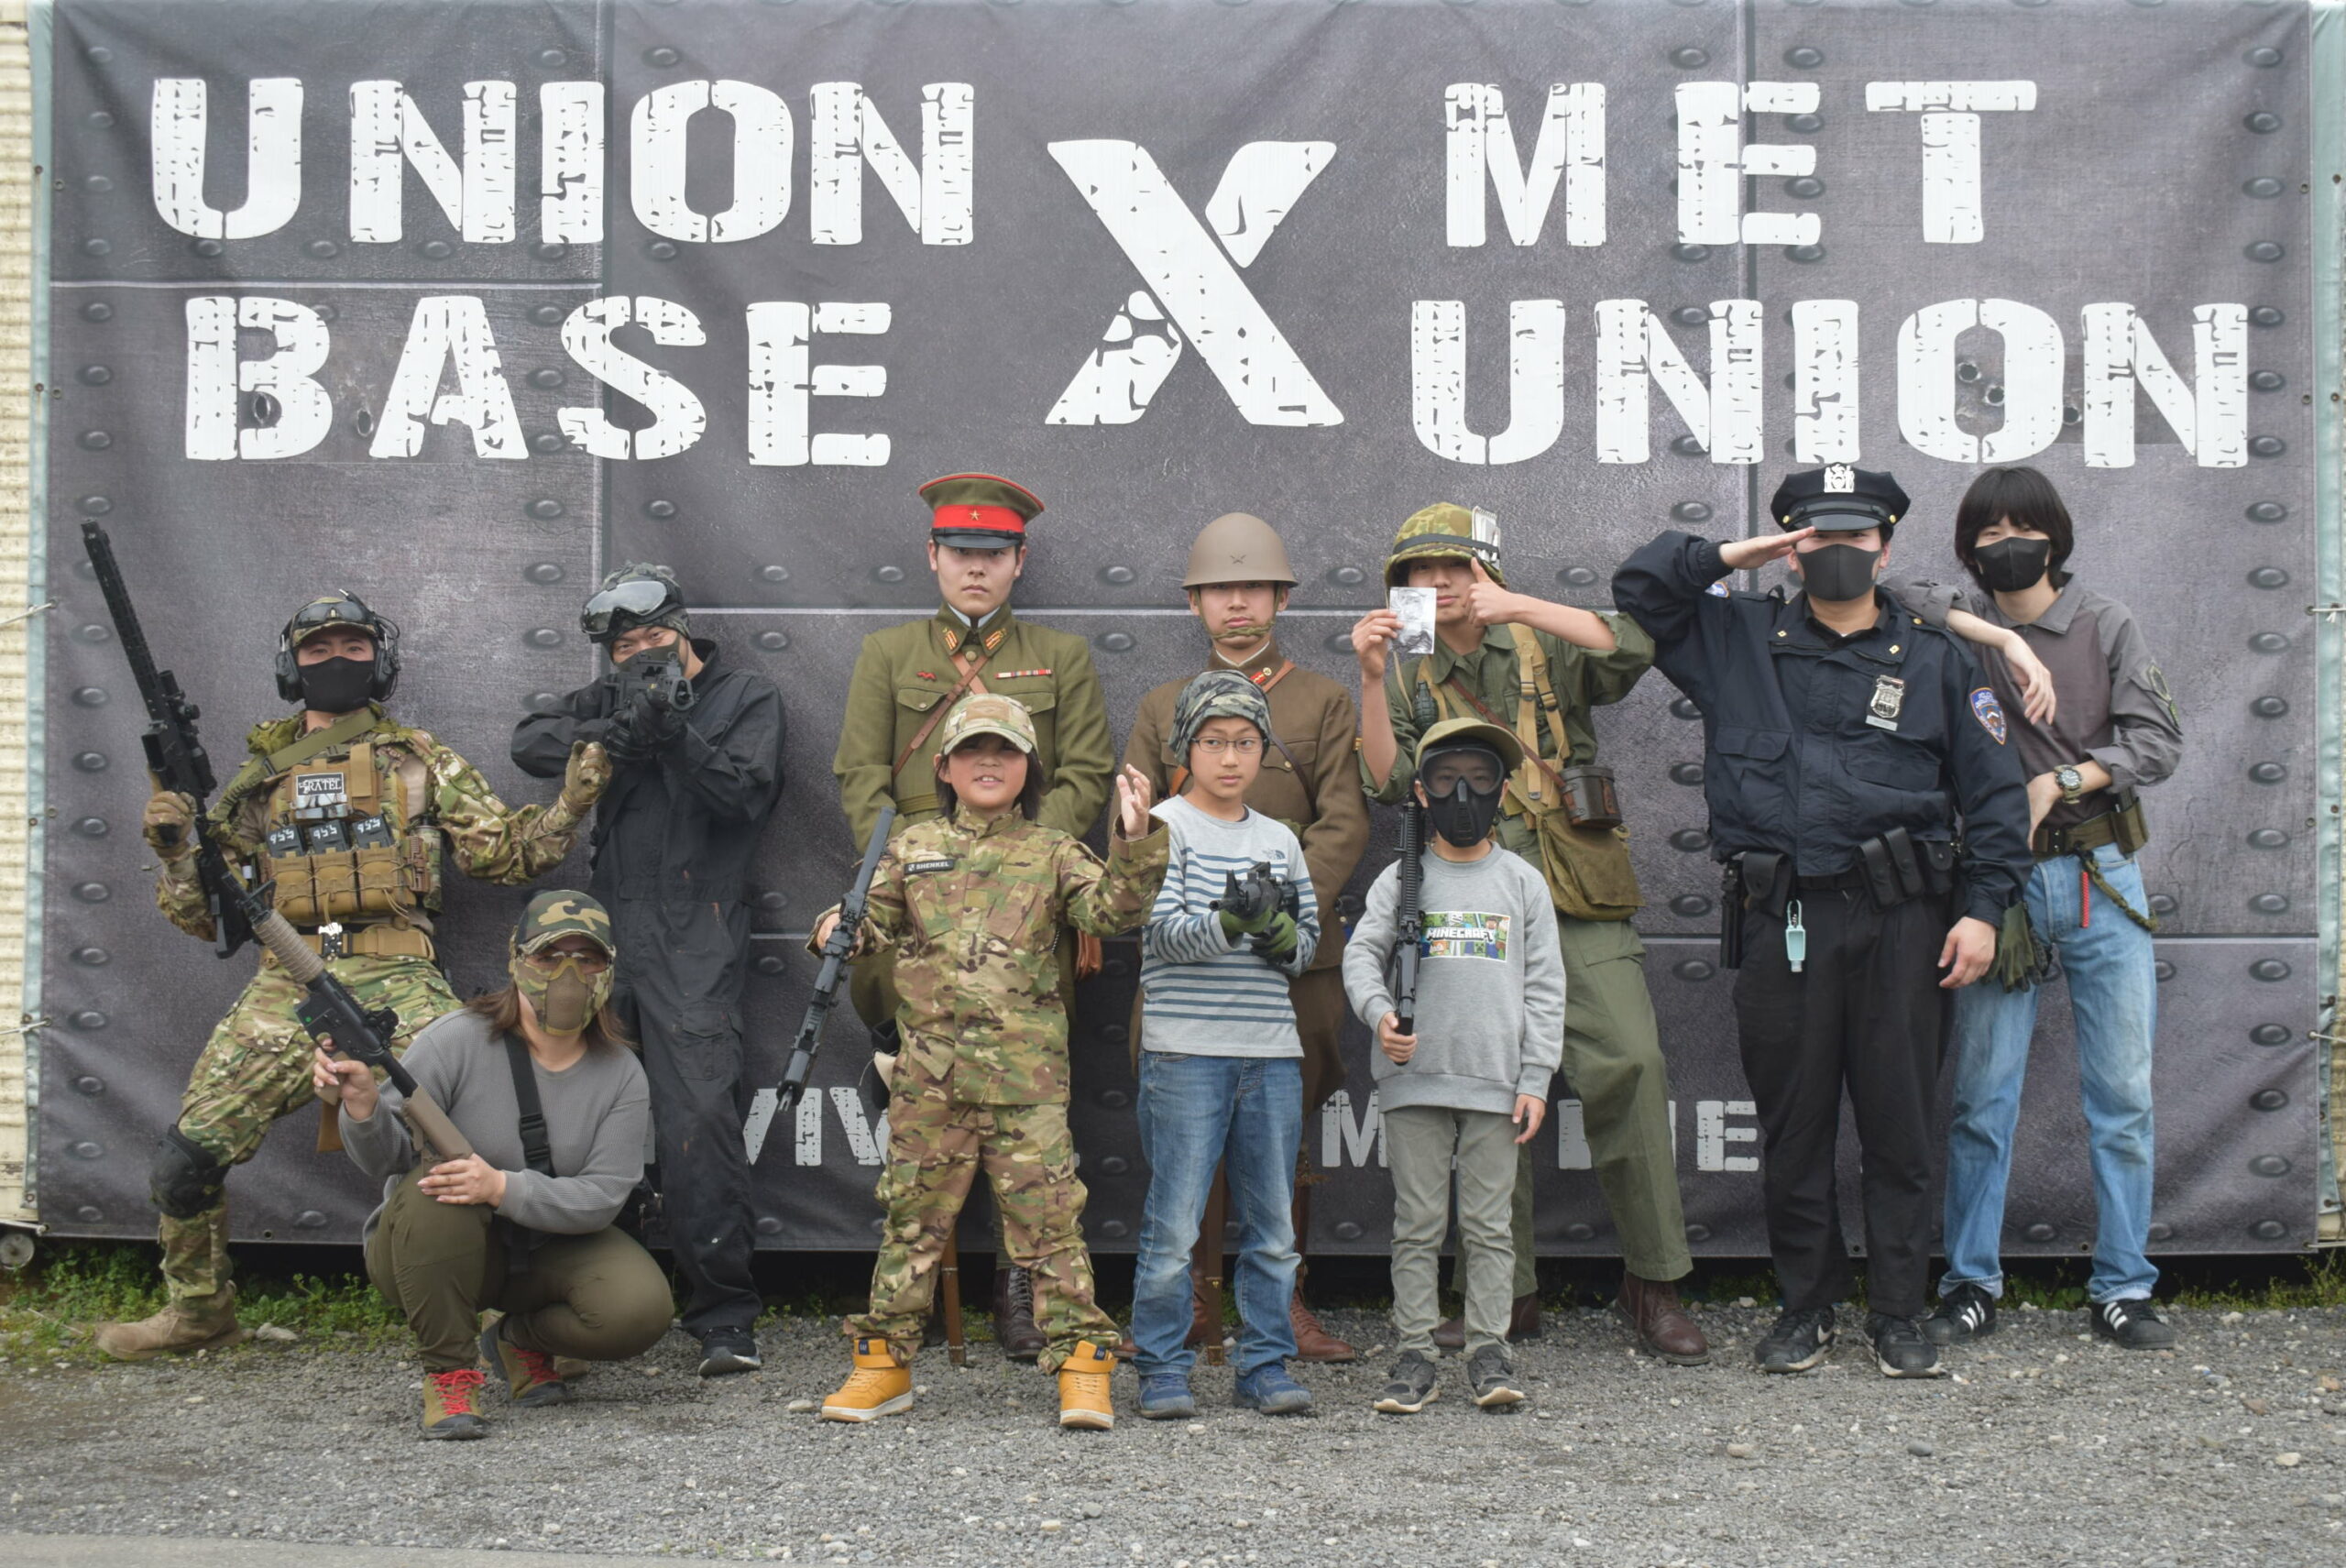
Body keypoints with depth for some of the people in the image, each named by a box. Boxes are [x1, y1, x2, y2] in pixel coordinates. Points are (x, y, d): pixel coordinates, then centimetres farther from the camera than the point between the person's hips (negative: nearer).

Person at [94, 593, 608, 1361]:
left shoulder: (421, 760, 13)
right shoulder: (260, 777, 18)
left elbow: (505, 850, 7)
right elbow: (207, 913, 18)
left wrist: (573, 796, -6)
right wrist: (175, 847, 1)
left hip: (395, 983, -2)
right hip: (287, 988, 2)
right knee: (188, 1153, -7)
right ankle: (198, 1308, 18)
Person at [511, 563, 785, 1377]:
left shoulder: (747, 697, 7)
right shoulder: (615, 696, 20)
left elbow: (748, 793, -6)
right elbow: (529, 740, 10)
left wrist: (673, 733, -19)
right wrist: (603, 733, -9)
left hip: (696, 937, -5)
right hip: (609, 928, 5)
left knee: (698, 1118, -14)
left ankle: (725, 1318, -11)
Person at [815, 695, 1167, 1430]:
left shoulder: (1052, 852, 7)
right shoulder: (912, 848, 12)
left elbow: (1112, 910, -5)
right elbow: (873, 919, 15)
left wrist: (1135, 843, -20)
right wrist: (837, 928, -7)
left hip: (1027, 1074, -2)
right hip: (930, 1072, 2)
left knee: (1048, 1218, -1)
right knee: (913, 1217, 10)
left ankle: (1082, 1363, 5)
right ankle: (883, 1362, 20)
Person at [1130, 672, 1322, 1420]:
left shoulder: (1280, 840, 14)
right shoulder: (1164, 826, 0)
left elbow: (1310, 935, 16)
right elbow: (1164, 932, -11)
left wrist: (1285, 941, -7)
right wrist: (1229, 922, -30)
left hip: (1271, 1055, 5)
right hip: (1186, 1055, -5)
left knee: (1273, 1228, 9)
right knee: (1173, 1227, -2)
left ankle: (1266, 1366, 18)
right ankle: (1162, 1371, 8)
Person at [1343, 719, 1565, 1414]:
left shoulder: (1523, 882, 8)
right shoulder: (1402, 879, 7)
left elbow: (1544, 987, 7)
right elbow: (1361, 954, 2)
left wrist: (1535, 1080, 1)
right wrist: (1380, 1013, -18)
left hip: (1496, 1082, 0)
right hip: (1415, 1077, 0)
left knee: (1489, 1224, 3)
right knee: (1417, 1222, 3)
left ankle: (1488, 1351, 11)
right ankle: (1415, 1356, 8)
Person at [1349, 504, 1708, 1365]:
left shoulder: (1543, 650, 11)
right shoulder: (1408, 678, 14)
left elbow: (1629, 651, -9)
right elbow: (1389, 781, -2)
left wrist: (1518, 606, -14)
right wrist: (1371, 680, -13)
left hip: (1578, 904, -2)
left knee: (1628, 1065, -14)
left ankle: (1653, 1283, -4)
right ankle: (1508, 1291, 13)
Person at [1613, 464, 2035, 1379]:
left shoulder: (1933, 659, 10)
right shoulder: (1739, 639, 12)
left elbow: (1993, 791, 10)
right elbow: (1638, 586, 14)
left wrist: (1983, 908, 0)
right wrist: (1730, 558, 6)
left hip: (1899, 922, 0)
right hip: (1781, 919, 1)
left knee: (1899, 1127, 3)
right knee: (1792, 1128, 6)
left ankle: (1898, 1318, 13)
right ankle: (1805, 1309, 19)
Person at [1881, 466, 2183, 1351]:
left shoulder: (2106, 625, 6)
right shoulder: (1955, 619, 3)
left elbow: (2159, 740, 0)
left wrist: (2062, 782, -15)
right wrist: (1980, 627, -17)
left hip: (2102, 877, 1)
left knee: (2122, 1093, 2)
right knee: (1981, 1094, 0)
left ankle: (2122, 1289, 13)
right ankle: (1971, 1286, 11)